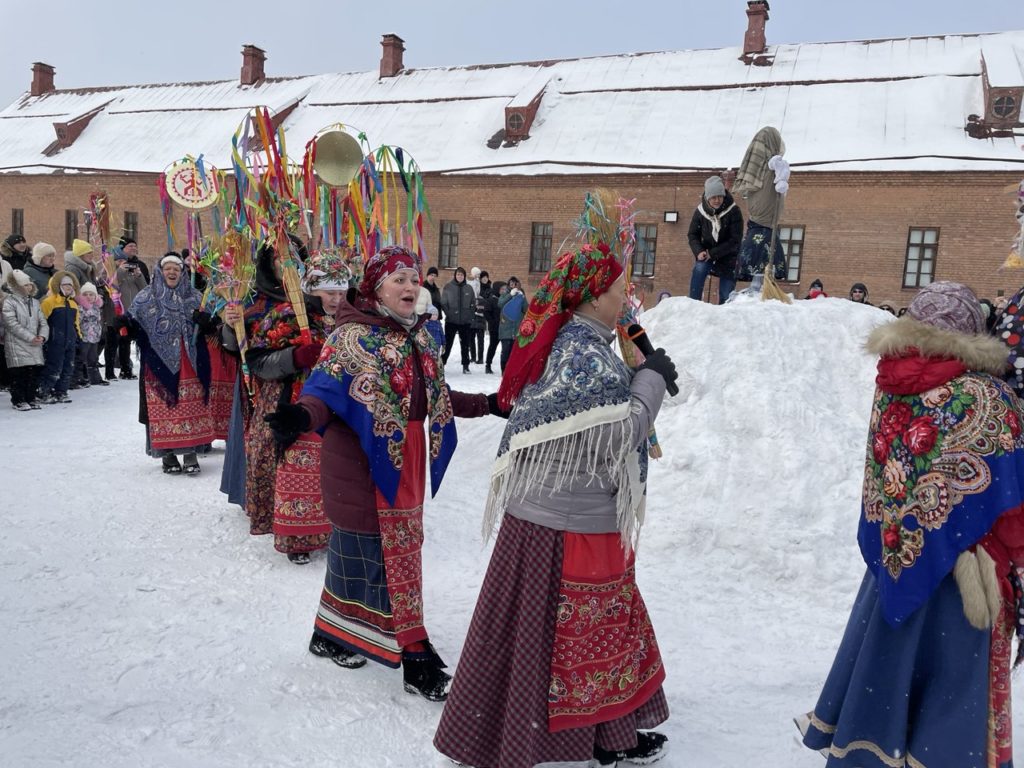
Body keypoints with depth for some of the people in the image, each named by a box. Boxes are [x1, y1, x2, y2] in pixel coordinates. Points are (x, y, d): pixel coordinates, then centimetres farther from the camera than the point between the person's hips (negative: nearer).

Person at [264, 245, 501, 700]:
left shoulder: (419, 336, 12)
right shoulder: (353, 335, -12)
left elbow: (435, 399, 19)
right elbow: (327, 388, -23)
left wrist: (486, 405, 19)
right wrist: (302, 415, -43)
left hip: (408, 463, 8)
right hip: (364, 465, -8)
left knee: (357, 549, 18)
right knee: (392, 558, -2)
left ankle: (331, 633, 35)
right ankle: (416, 658, 8)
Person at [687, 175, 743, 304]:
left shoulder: (733, 211, -17)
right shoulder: (700, 211, -10)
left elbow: (735, 240, -18)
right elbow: (692, 235, 0)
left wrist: (713, 253, -23)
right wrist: (699, 252, -19)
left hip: (728, 256, -1)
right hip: (706, 254, 1)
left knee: (726, 295, -3)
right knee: (699, 268, -30)